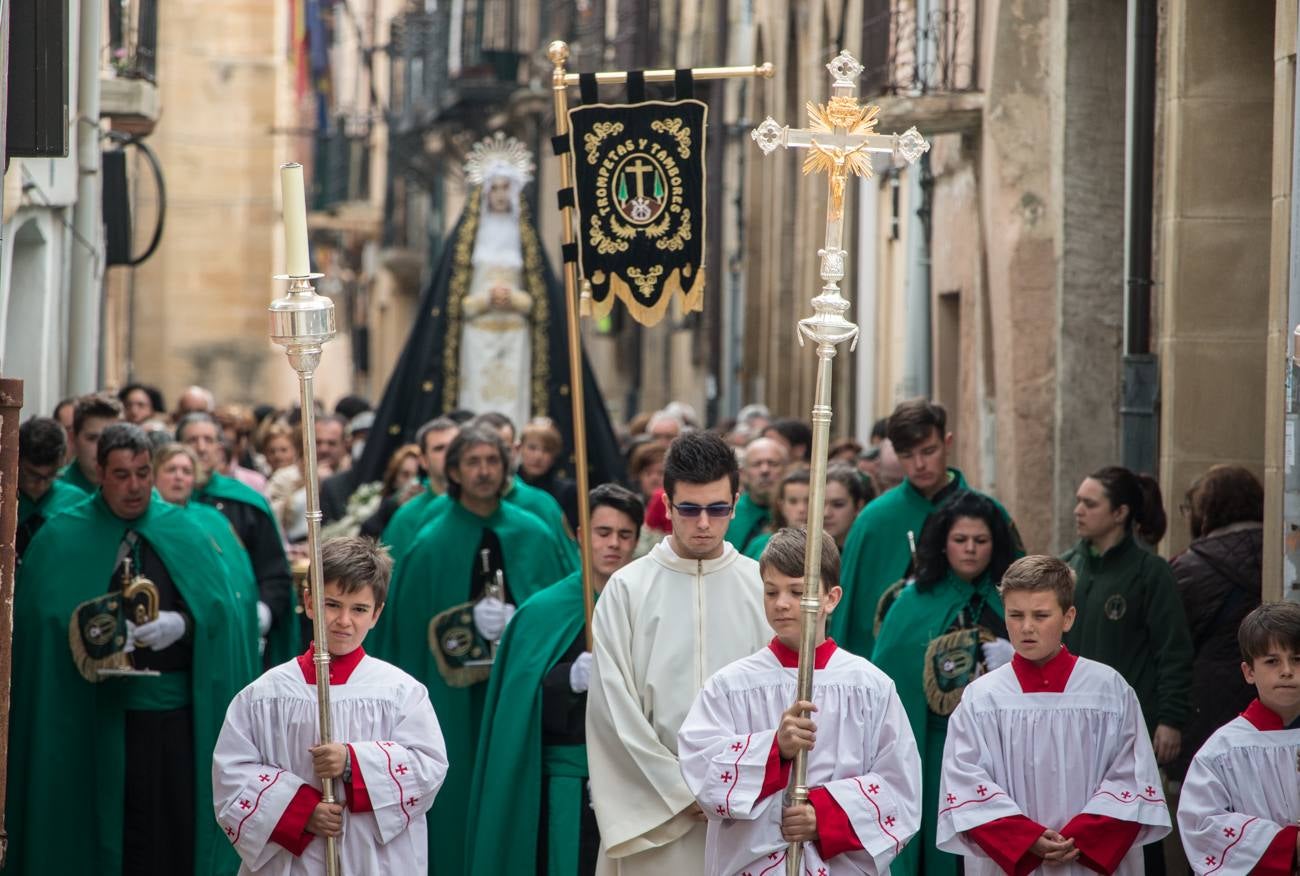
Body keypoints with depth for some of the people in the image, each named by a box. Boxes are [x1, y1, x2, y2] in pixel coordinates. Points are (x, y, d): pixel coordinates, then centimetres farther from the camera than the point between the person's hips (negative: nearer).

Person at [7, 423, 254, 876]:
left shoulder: (184, 534, 9)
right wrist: (91, 633, -19)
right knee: (107, 830, -1)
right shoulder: (60, 541, 5)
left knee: (176, 829, -1)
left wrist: (180, 624, -18)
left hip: (176, 709, 1)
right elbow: (44, 622, -3)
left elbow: (216, 607, 1)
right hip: (96, 717, -1)